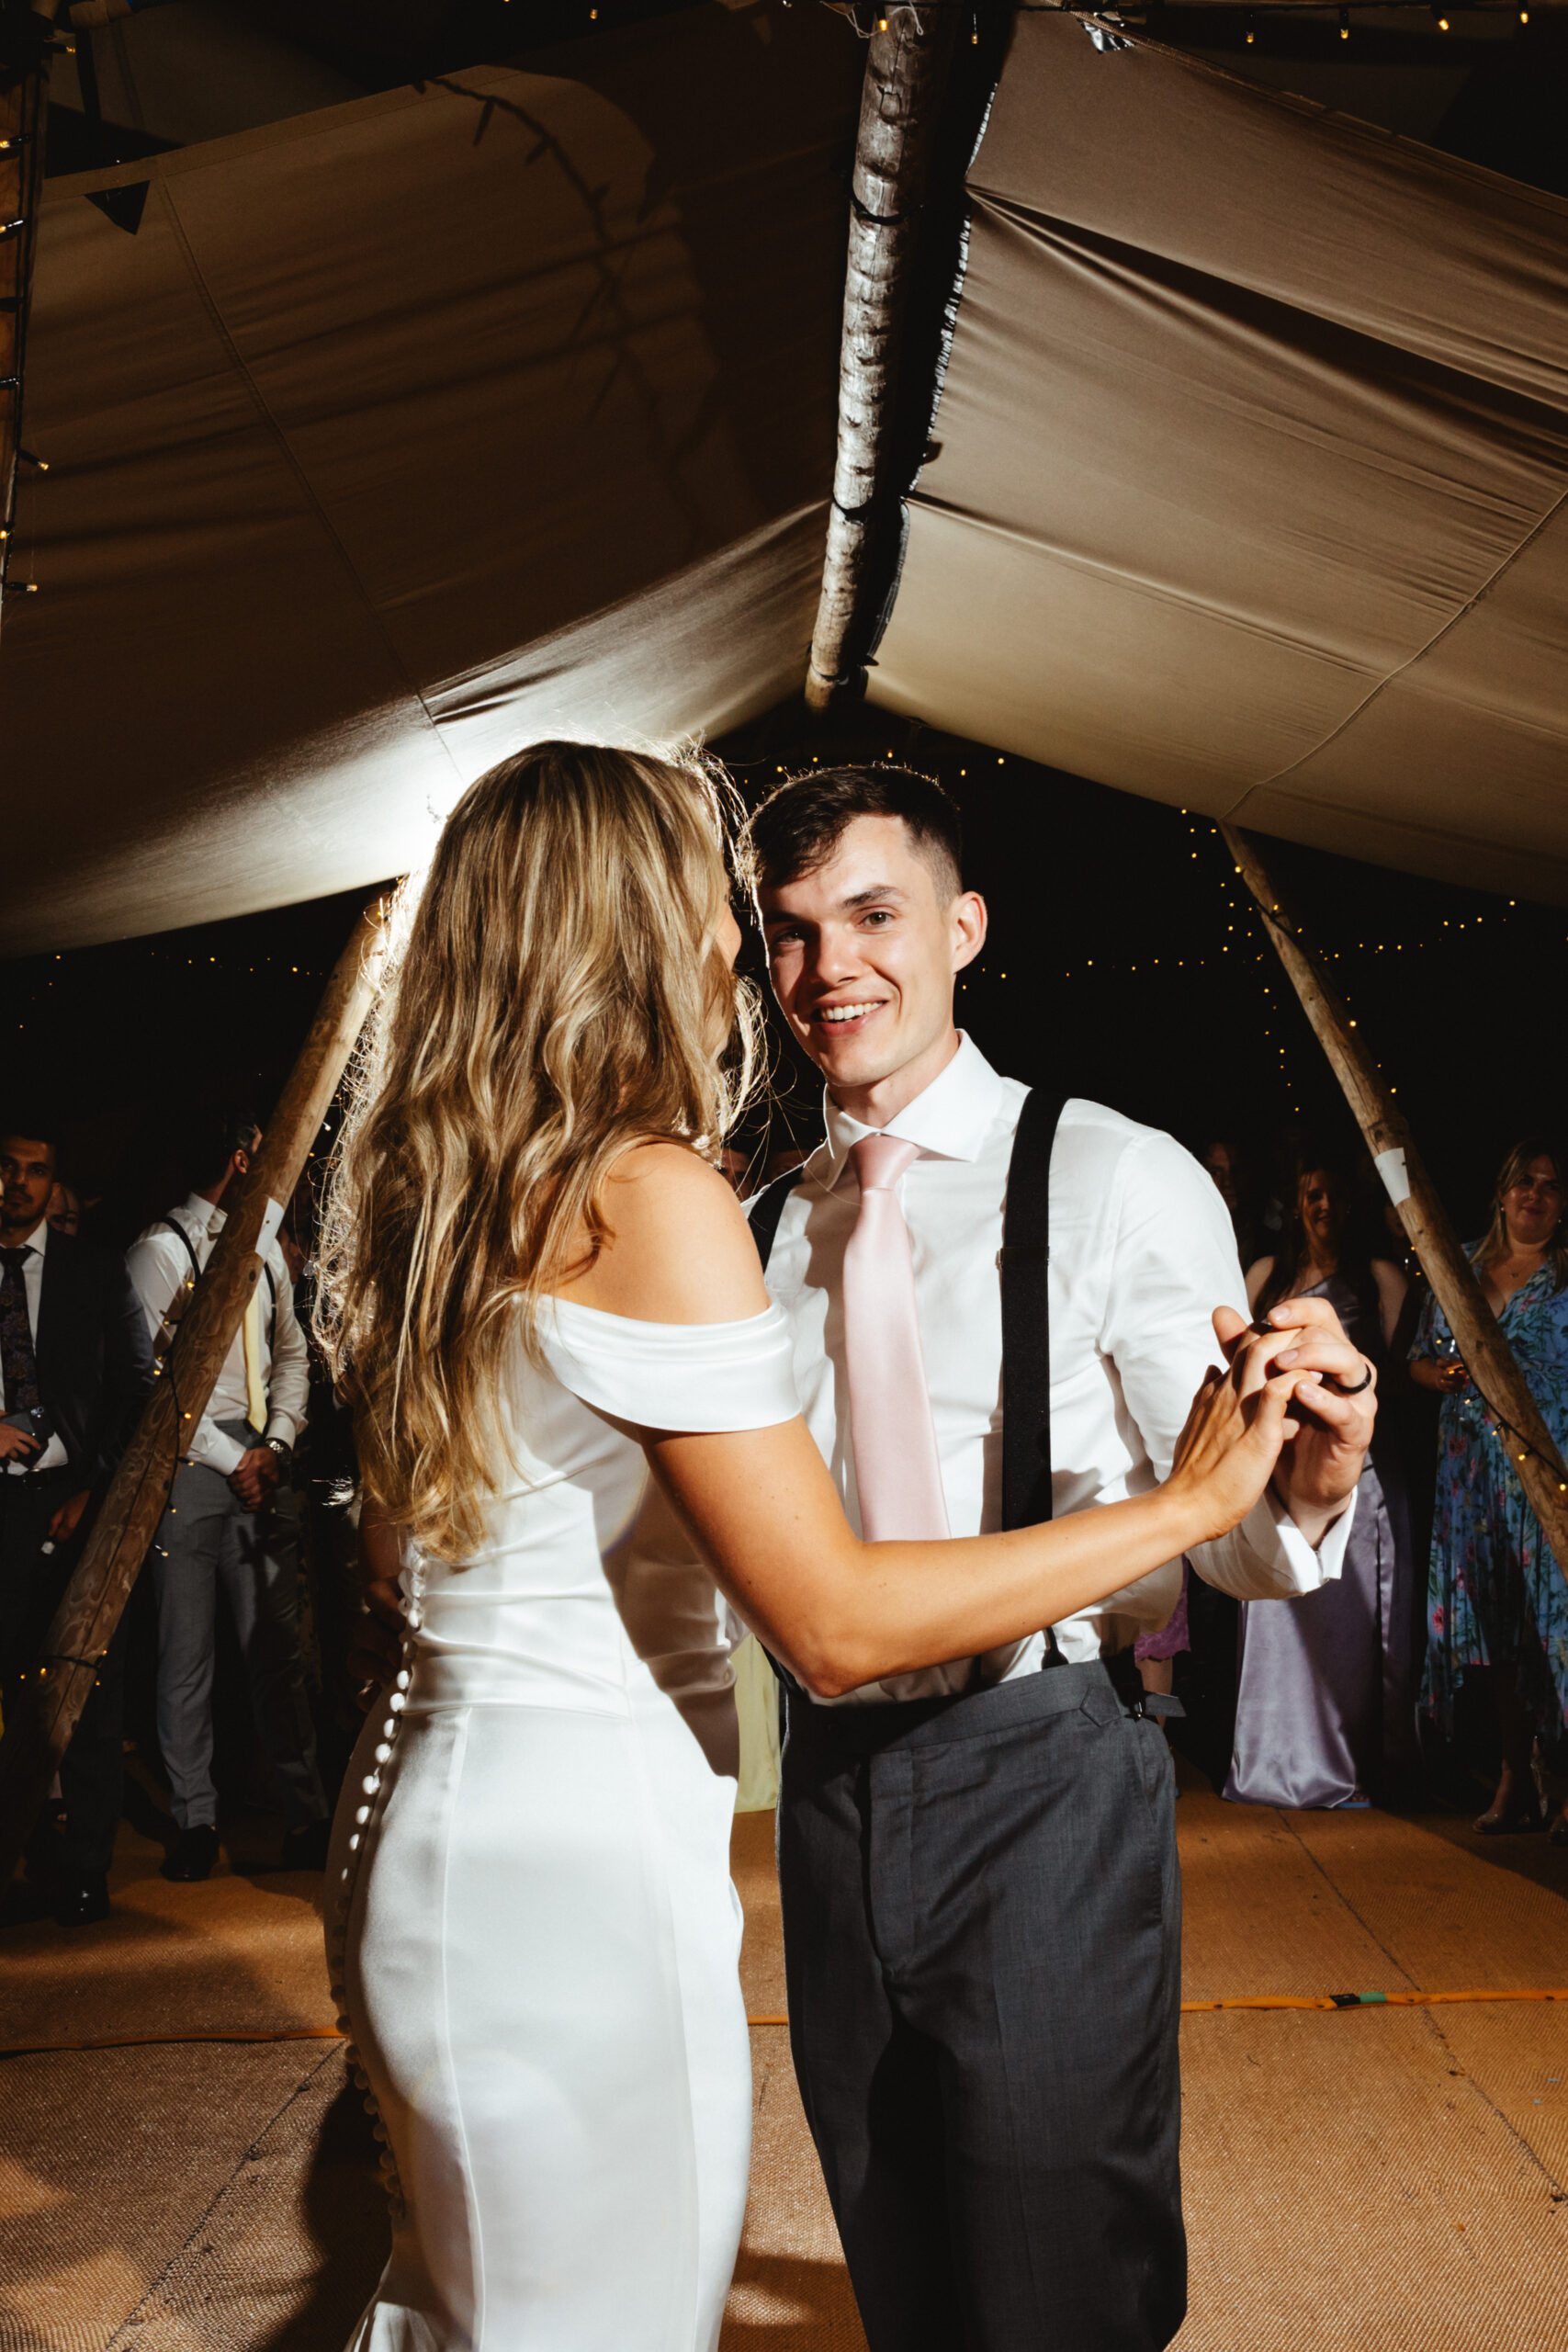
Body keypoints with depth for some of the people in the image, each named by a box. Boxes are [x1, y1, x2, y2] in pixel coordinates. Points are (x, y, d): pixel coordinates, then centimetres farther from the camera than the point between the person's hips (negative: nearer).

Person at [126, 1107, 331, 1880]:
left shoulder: (265, 1250, 16)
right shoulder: (159, 1250, -4)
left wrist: (278, 1444, 3)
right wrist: (232, 1459, -8)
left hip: (262, 1463, 5)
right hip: (189, 1462, -5)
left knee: (277, 1644, 4)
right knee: (187, 1649, 1)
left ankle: (304, 1813, 10)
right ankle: (195, 1820, 13)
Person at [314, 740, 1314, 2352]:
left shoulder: (423, 1197, 7)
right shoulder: (652, 1193, -19)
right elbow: (835, 1623, -21)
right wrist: (1184, 1504, -14)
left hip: (421, 1813, 9)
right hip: (578, 1856, -9)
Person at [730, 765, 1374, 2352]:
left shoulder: (1117, 1179, -9)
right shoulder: (769, 1226, 6)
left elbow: (1216, 1514, -13)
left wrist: (1306, 1486, -34)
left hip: (1042, 1784, -5)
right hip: (832, 1775, 5)